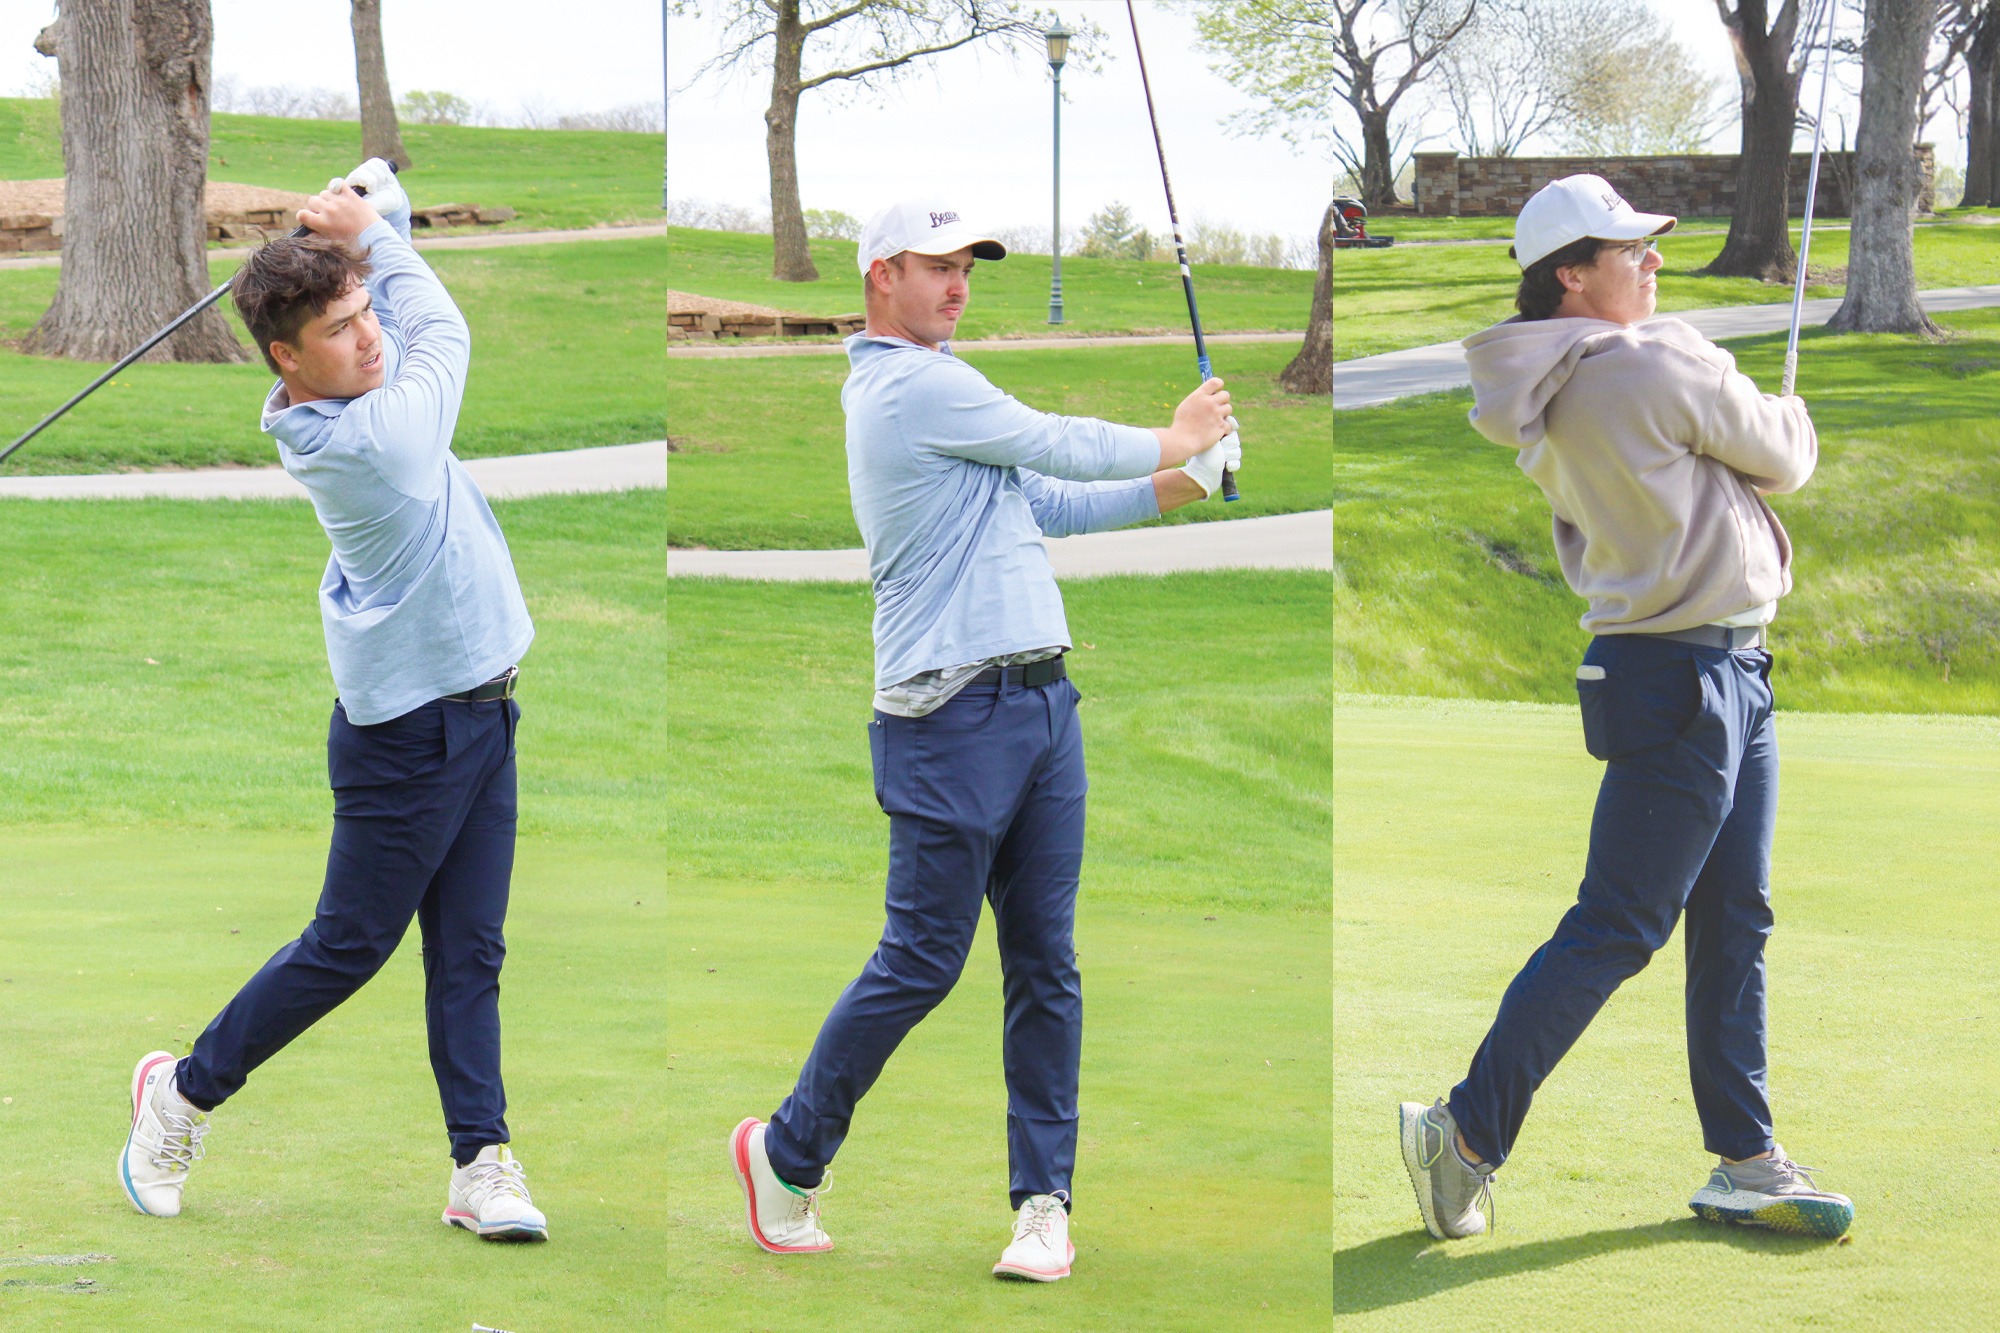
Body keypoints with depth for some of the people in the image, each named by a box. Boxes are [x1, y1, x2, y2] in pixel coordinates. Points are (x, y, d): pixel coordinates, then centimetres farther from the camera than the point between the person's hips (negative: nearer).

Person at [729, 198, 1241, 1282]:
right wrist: (1167, 442, 11)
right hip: (953, 719, -9)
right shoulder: (911, 385, -10)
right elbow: (1057, 444, -6)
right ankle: (788, 1152, 13)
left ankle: (1043, 1201, 8)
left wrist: (1172, 487, 15)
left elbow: (1045, 502, 25)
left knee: (1046, 965, 5)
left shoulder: (935, 388, 22)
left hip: (1042, 704, 9)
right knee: (921, 963, -4)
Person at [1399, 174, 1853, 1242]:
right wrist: (1788, 418, 16)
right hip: (1683, 676, -9)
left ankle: (1745, 1163, 14)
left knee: (1735, 925, 10)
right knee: (1615, 928, -6)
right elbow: (1783, 460, -5)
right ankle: (1466, 1134, 1)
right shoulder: (1658, 363, -16)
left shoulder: (1551, 403, 9)